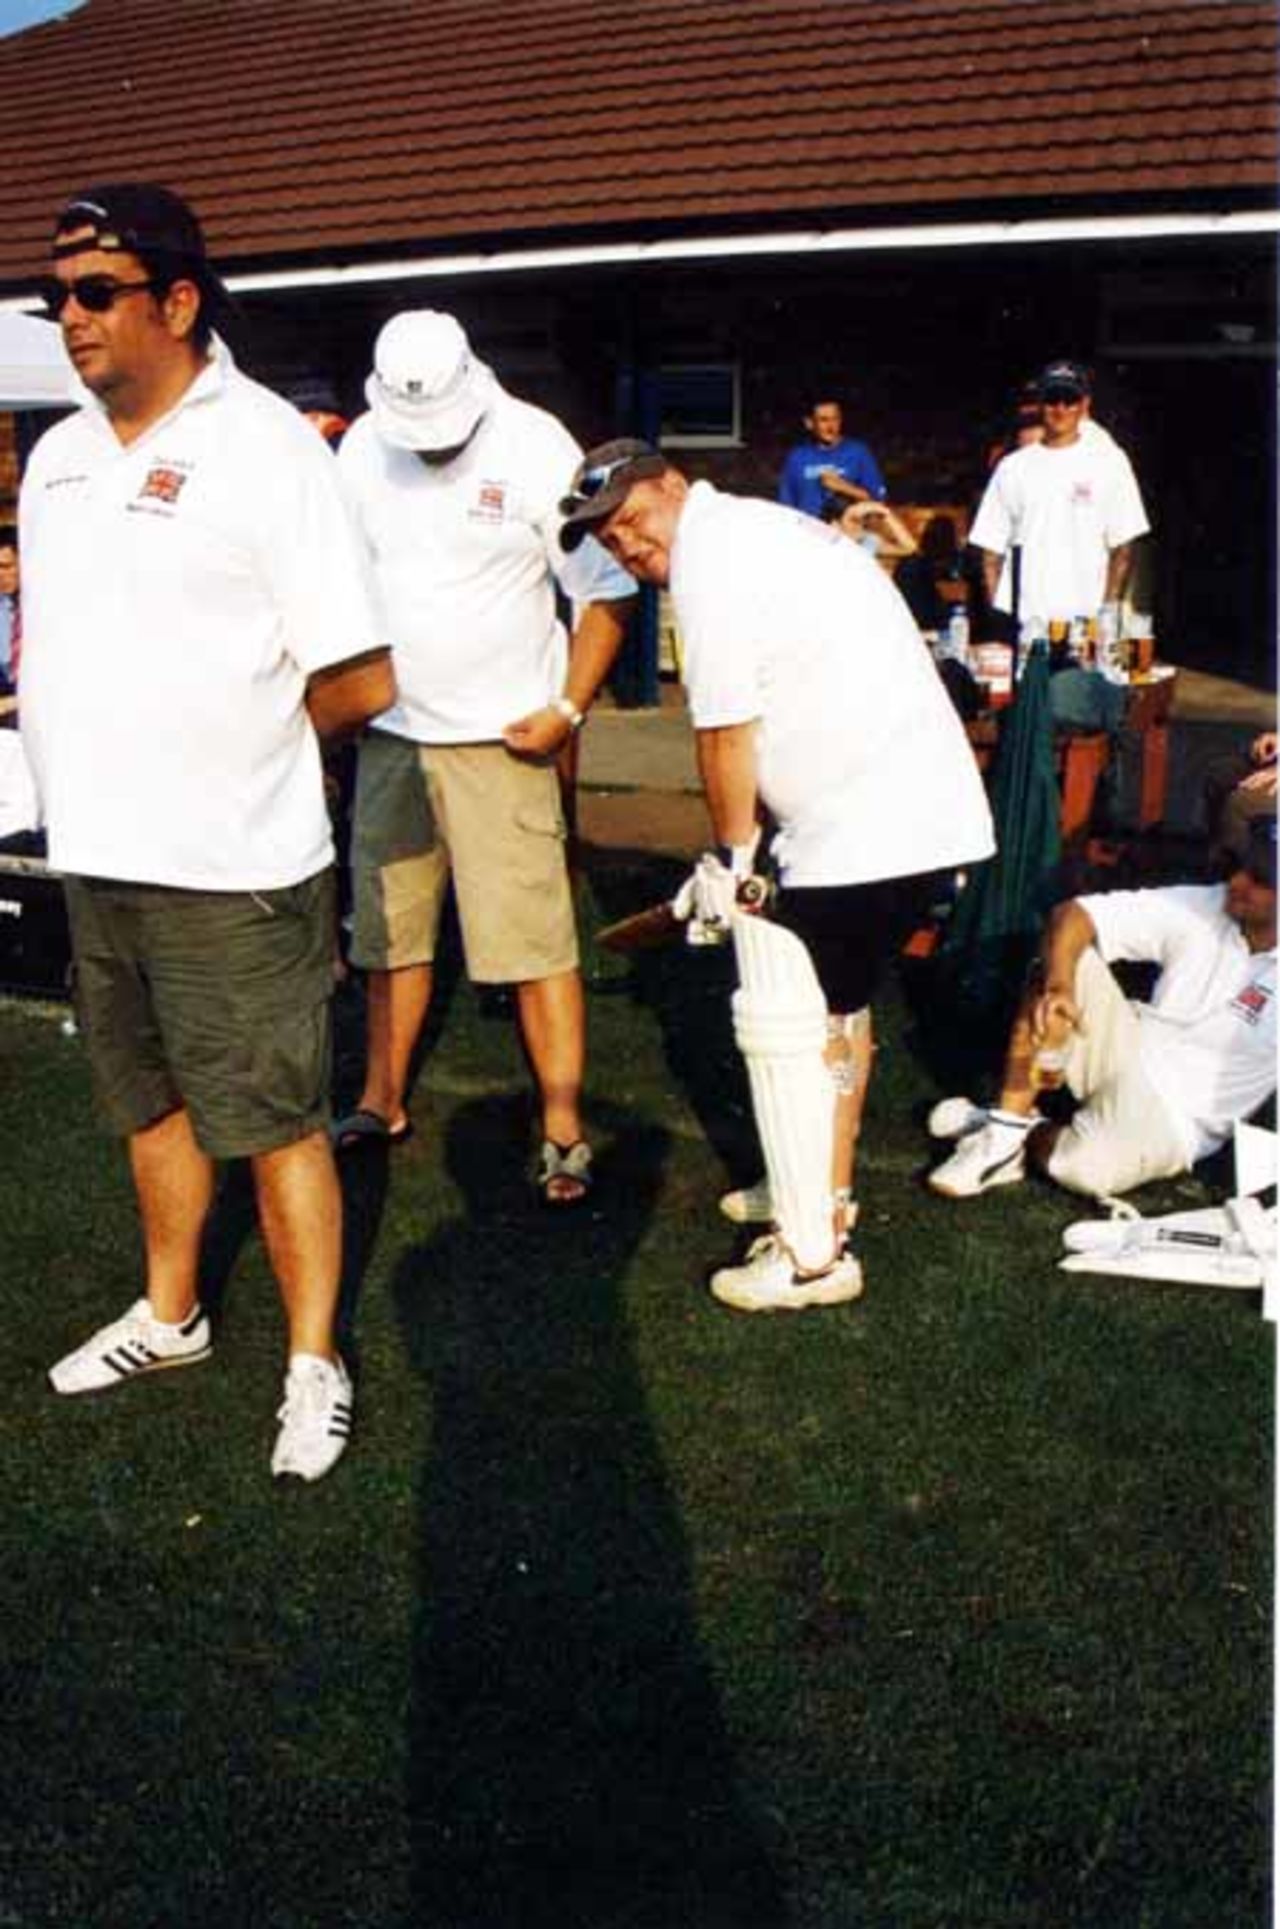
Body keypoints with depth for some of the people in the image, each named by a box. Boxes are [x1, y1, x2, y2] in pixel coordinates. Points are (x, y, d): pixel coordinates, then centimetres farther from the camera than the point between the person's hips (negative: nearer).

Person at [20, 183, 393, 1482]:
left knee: (273, 1122, 2)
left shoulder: (264, 445, -10)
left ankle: (314, 1366, 18)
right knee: (149, 1099, 20)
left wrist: (231, 747, -1)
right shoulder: (56, 456, 11)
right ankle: (169, 1314, 38)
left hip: (229, 868, -7)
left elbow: (360, 681, -12)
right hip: (94, 852, 7)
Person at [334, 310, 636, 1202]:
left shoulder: (535, 448, -10)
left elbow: (608, 592, -7)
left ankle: (564, 1130, 4)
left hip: (498, 738, -4)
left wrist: (567, 710, -13)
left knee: (533, 940, -6)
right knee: (390, 929, 13)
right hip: (390, 734, 5)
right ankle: (382, 1102, 28)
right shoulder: (363, 446, 3)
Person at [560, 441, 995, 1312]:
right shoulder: (765, 526, 19)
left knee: (783, 1023, -2)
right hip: (927, 808, 11)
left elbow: (726, 734, -12)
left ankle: (813, 1257, 7)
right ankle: (825, 1190, 40)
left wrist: (732, 857, 1)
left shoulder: (711, 558, -12)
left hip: (862, 831, -11)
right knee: (838, 1005, 24)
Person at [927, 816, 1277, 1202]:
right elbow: (1071, 914, -13)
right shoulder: (1203, 907, -8)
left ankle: (1030, 1134, 2)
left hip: (1177, 1122, -4)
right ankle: (1007, 1125, -16)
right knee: (1064, 956, -20)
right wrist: (1057, 986, -29)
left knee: (1086, 1167, -35)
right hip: (1127, 1056, 4)